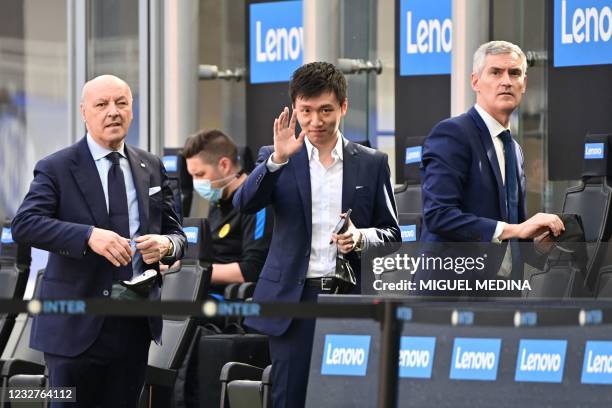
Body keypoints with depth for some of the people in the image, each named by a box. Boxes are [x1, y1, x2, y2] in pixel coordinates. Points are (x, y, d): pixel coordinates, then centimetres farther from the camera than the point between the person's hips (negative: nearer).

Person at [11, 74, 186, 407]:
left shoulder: (151, 168, 12)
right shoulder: (57, 168, -4)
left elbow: (175, 233, 15)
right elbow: (24, 224, -18)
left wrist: (166, 244, -10)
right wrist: (89, 236, -31)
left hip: (135, 325, 5)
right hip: (77, 323, -4)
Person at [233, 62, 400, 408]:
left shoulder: (372, 163, 9)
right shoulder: (277, 159, 7)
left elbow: (391, 233, 11)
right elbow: (245, 204, -9)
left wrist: (361, 237, -11)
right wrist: (278, 159, -23)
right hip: (294, 300, -1)